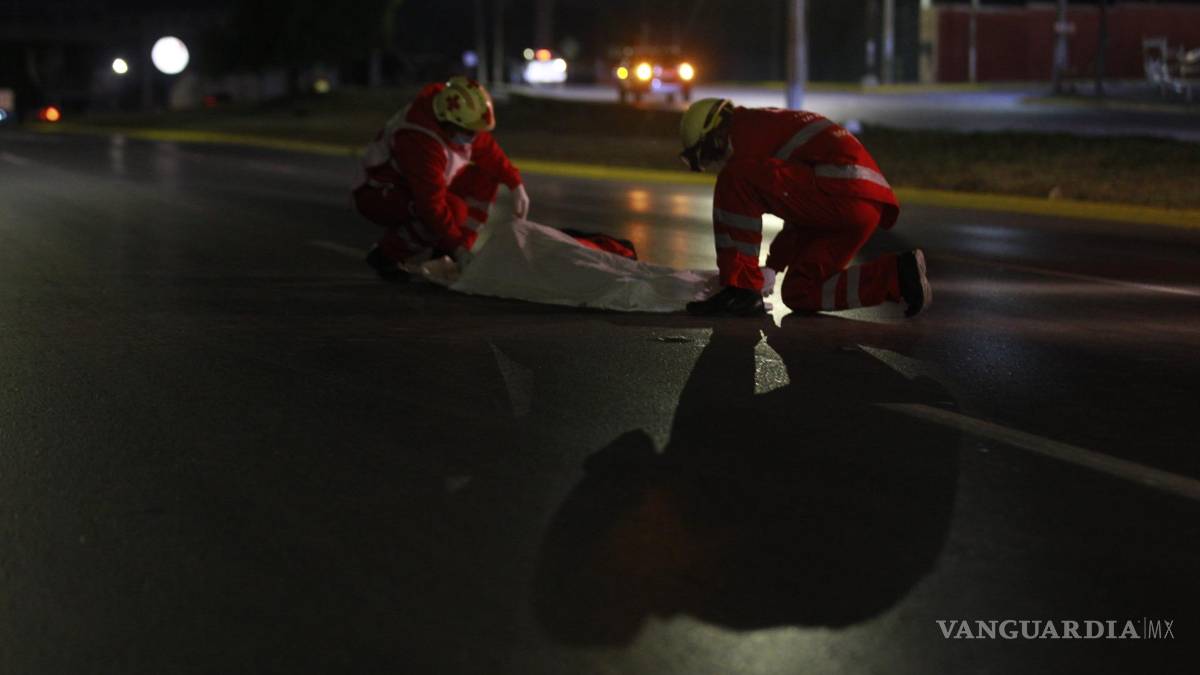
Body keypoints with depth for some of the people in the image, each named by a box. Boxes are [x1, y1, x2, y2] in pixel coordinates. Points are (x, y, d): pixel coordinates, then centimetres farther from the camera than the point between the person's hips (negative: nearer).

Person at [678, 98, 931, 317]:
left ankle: (739, 291, -13)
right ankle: (897, 275, 7)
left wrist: (737, 275, 6)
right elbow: (799, 210, 42)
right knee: (798, 294, 13)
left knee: (735, 181, -14)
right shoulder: (774, 124, 33)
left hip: (842, 192, -10)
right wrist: (773, 266, 45)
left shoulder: (746, 127, 2)